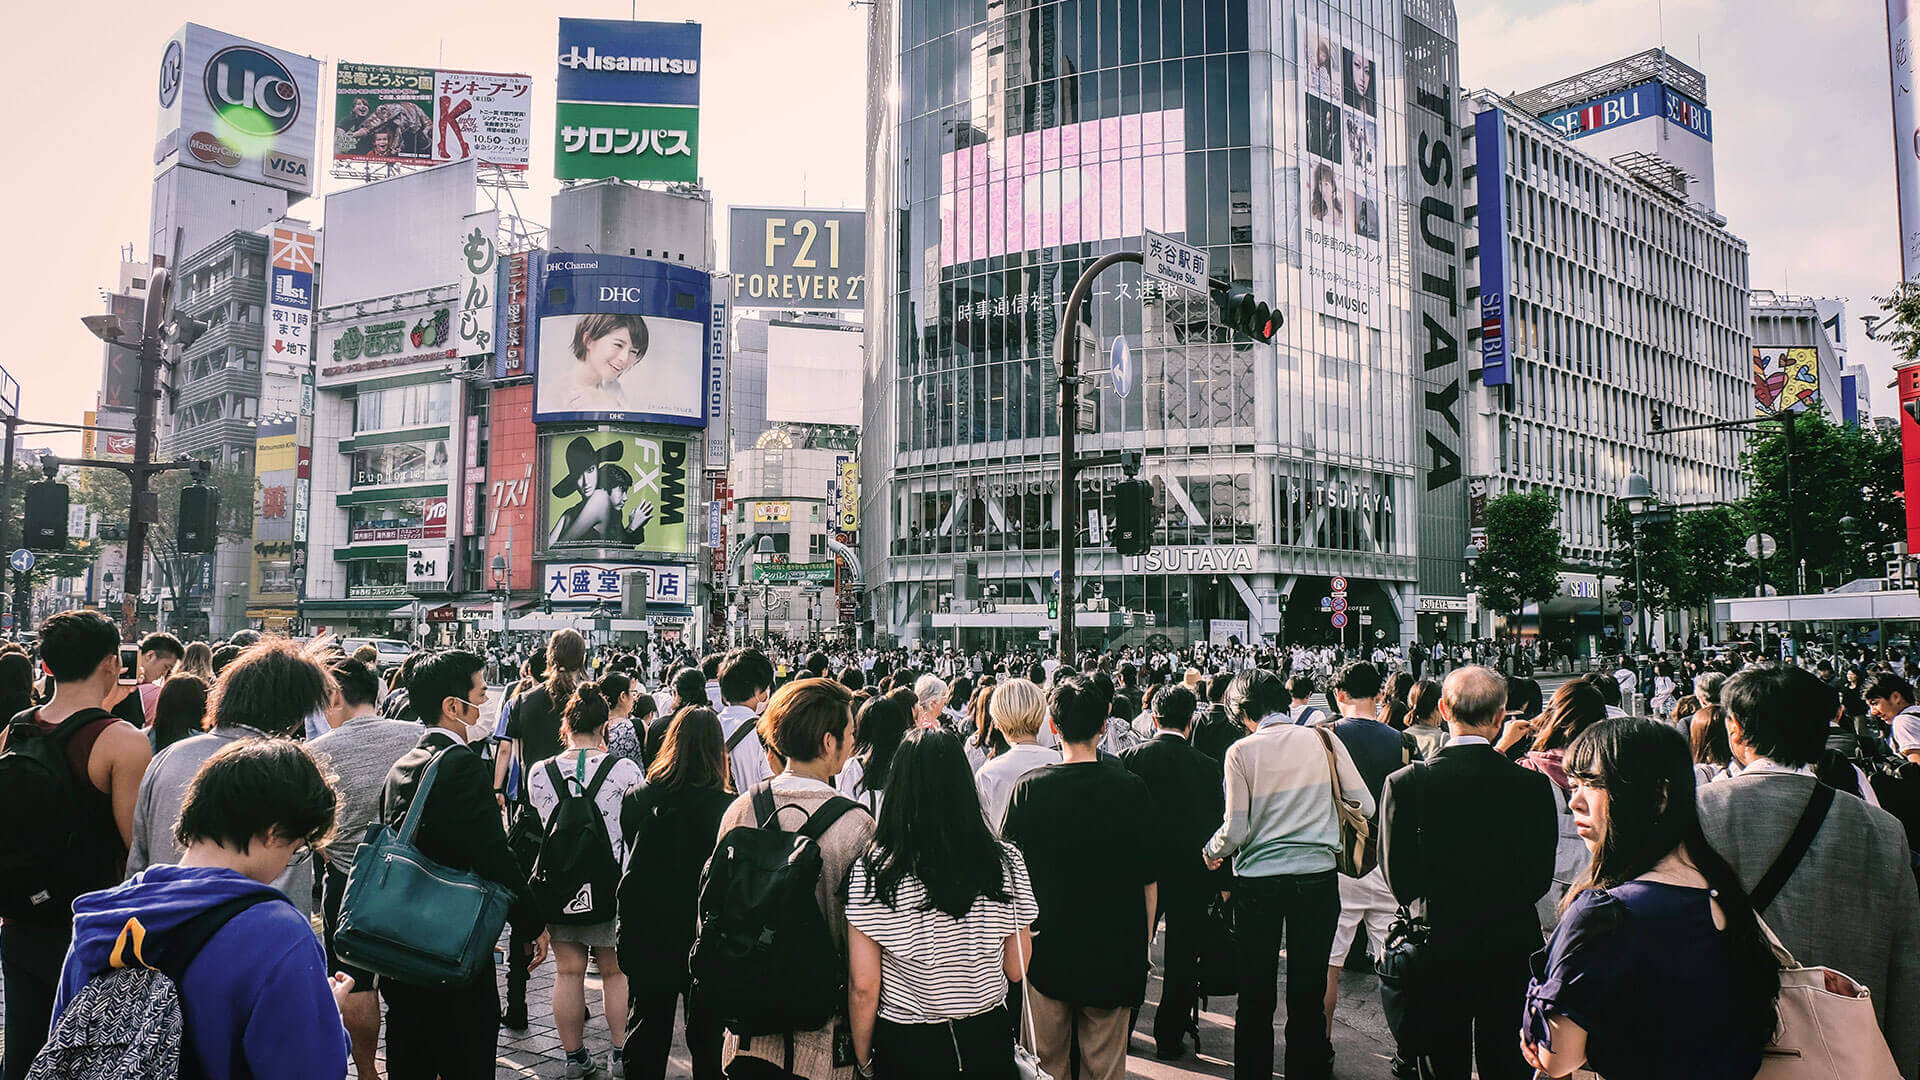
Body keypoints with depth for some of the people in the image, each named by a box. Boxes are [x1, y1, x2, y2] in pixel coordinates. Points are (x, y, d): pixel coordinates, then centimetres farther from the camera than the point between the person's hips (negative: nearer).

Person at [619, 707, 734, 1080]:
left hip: (647, 938, 3)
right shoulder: (727, 807, -20)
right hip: (709, 942, -2)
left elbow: (631, 858, 4)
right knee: (707, 1035, 13)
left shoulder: (637, 798, -10)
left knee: (646, 1035, 18)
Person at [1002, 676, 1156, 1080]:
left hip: (1047, 945, 0)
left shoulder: (1029, 787, -12)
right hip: (1115, 948, 0)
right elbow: (1147, 877, -3)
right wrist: (1144, 938, 11)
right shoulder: (1131, 788, -10)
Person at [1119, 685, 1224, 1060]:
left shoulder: (1132, 757, -9)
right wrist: (1217, 880, 5)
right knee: (1181, 959, 12)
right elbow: (1216, 827, -5)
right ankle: (1169, 1038, 20)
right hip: (1191, 875, -1)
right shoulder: (1208, 767, -11)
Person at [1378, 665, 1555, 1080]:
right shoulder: (1531, 784, -11)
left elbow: (1399, 878, -11)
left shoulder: (1403, 783, -14)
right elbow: (1540, 877, -6)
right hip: (1511, 951, 1)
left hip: (1437, 952, 0)